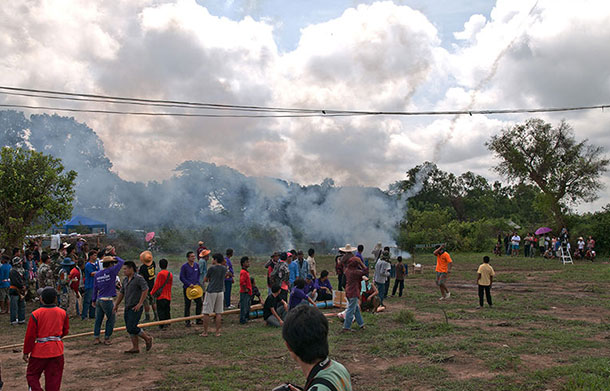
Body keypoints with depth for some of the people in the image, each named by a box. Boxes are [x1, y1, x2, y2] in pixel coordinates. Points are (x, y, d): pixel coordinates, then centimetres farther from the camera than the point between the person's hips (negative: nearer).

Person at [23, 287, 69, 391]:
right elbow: (65, 331, 11)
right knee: (54, 378, 10)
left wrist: (26, 352, 3)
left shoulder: (35, 314, -12)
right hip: (57, 350, 3)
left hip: (40, 350, -3)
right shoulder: (63, 313, -1)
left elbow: (30, 336, -7)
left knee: (32, 375, 13)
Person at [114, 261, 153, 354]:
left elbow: (145, 290, -20)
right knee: (129, 329, 8)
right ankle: (135, 348, 15)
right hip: (127, 308, 8)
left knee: (132, 328, -12)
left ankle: (147, 338, 8)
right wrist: (116, 305, 22)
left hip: (136, 308, -8)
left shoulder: (139, 278, -12)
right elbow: (121, 293, 21)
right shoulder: (125, 280, 13)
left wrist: (140, 303, -22)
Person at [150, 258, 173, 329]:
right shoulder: (170, 274, 5)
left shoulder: (160, 274, -14)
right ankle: (168, 323, 17)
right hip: (168, 296, 6)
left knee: (160, 311, 0)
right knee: (167, 310, 15)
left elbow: (156, 285, -11)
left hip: (161, 296, -6)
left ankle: (162, 325, -2)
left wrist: (152, 293, 1)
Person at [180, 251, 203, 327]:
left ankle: (198, 319, 19)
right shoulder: (184, 266, -10)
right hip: (187, 288, -5)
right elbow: (182, 278, -10)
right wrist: (189, 284, -17)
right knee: (187, 305, 4)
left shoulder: (197, 265, 4)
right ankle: (187, 321, 14)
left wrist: (197, 283, -1)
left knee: (199, 302, 5)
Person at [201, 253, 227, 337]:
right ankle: (217, 332, 8)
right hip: (220, 292, 5)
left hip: (211, 291, -5)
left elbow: (206, 279, 1)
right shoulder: (224, 268, 6)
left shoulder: (212, 268, -8)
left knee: (206, 313, 2)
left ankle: (205, 332, 5)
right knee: (218, 313, 8)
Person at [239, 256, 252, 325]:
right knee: (244, 306, -4)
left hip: (248, 293, 10)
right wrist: (245, 289, -19)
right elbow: (242, 282, -28)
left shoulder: (246, 272, 15)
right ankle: (242, 320, 1)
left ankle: (246, 318, 25)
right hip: (244, 293, -10)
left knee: (247, 307, 17)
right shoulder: (243, 272, -18)